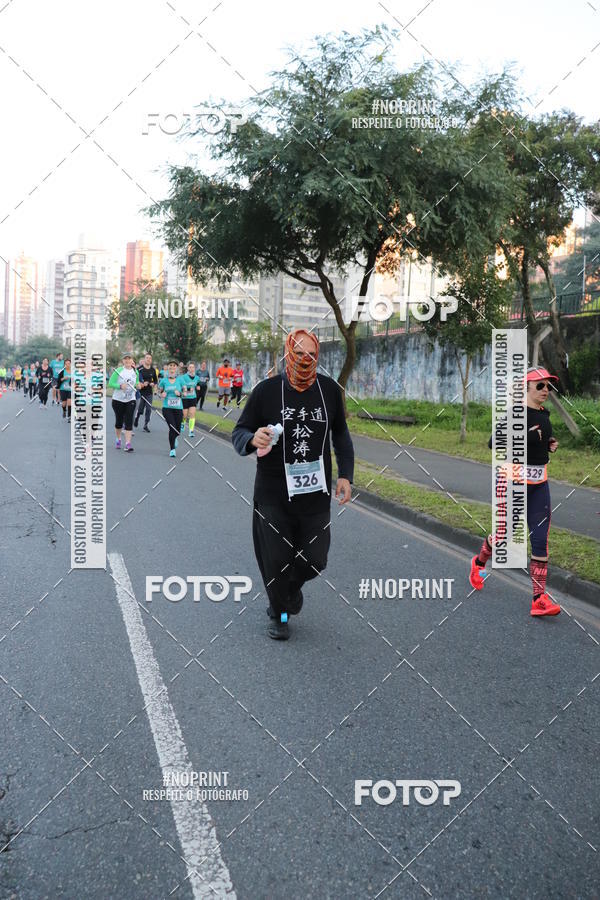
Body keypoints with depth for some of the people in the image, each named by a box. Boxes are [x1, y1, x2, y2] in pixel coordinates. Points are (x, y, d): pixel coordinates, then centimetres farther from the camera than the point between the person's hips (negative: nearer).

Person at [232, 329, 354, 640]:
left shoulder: (329, 389, 3)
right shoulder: (267, 390, -6)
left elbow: (341, 434, 15)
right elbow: (239, 433, -2)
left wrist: (345, 475, 5)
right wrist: (253, 439, -27)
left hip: (316, 495, 2)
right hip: (274, 495, -2)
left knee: (314, 559, 5)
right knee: (277, 559, 4)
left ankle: (293, 587, 41)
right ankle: (279, 614, 31)